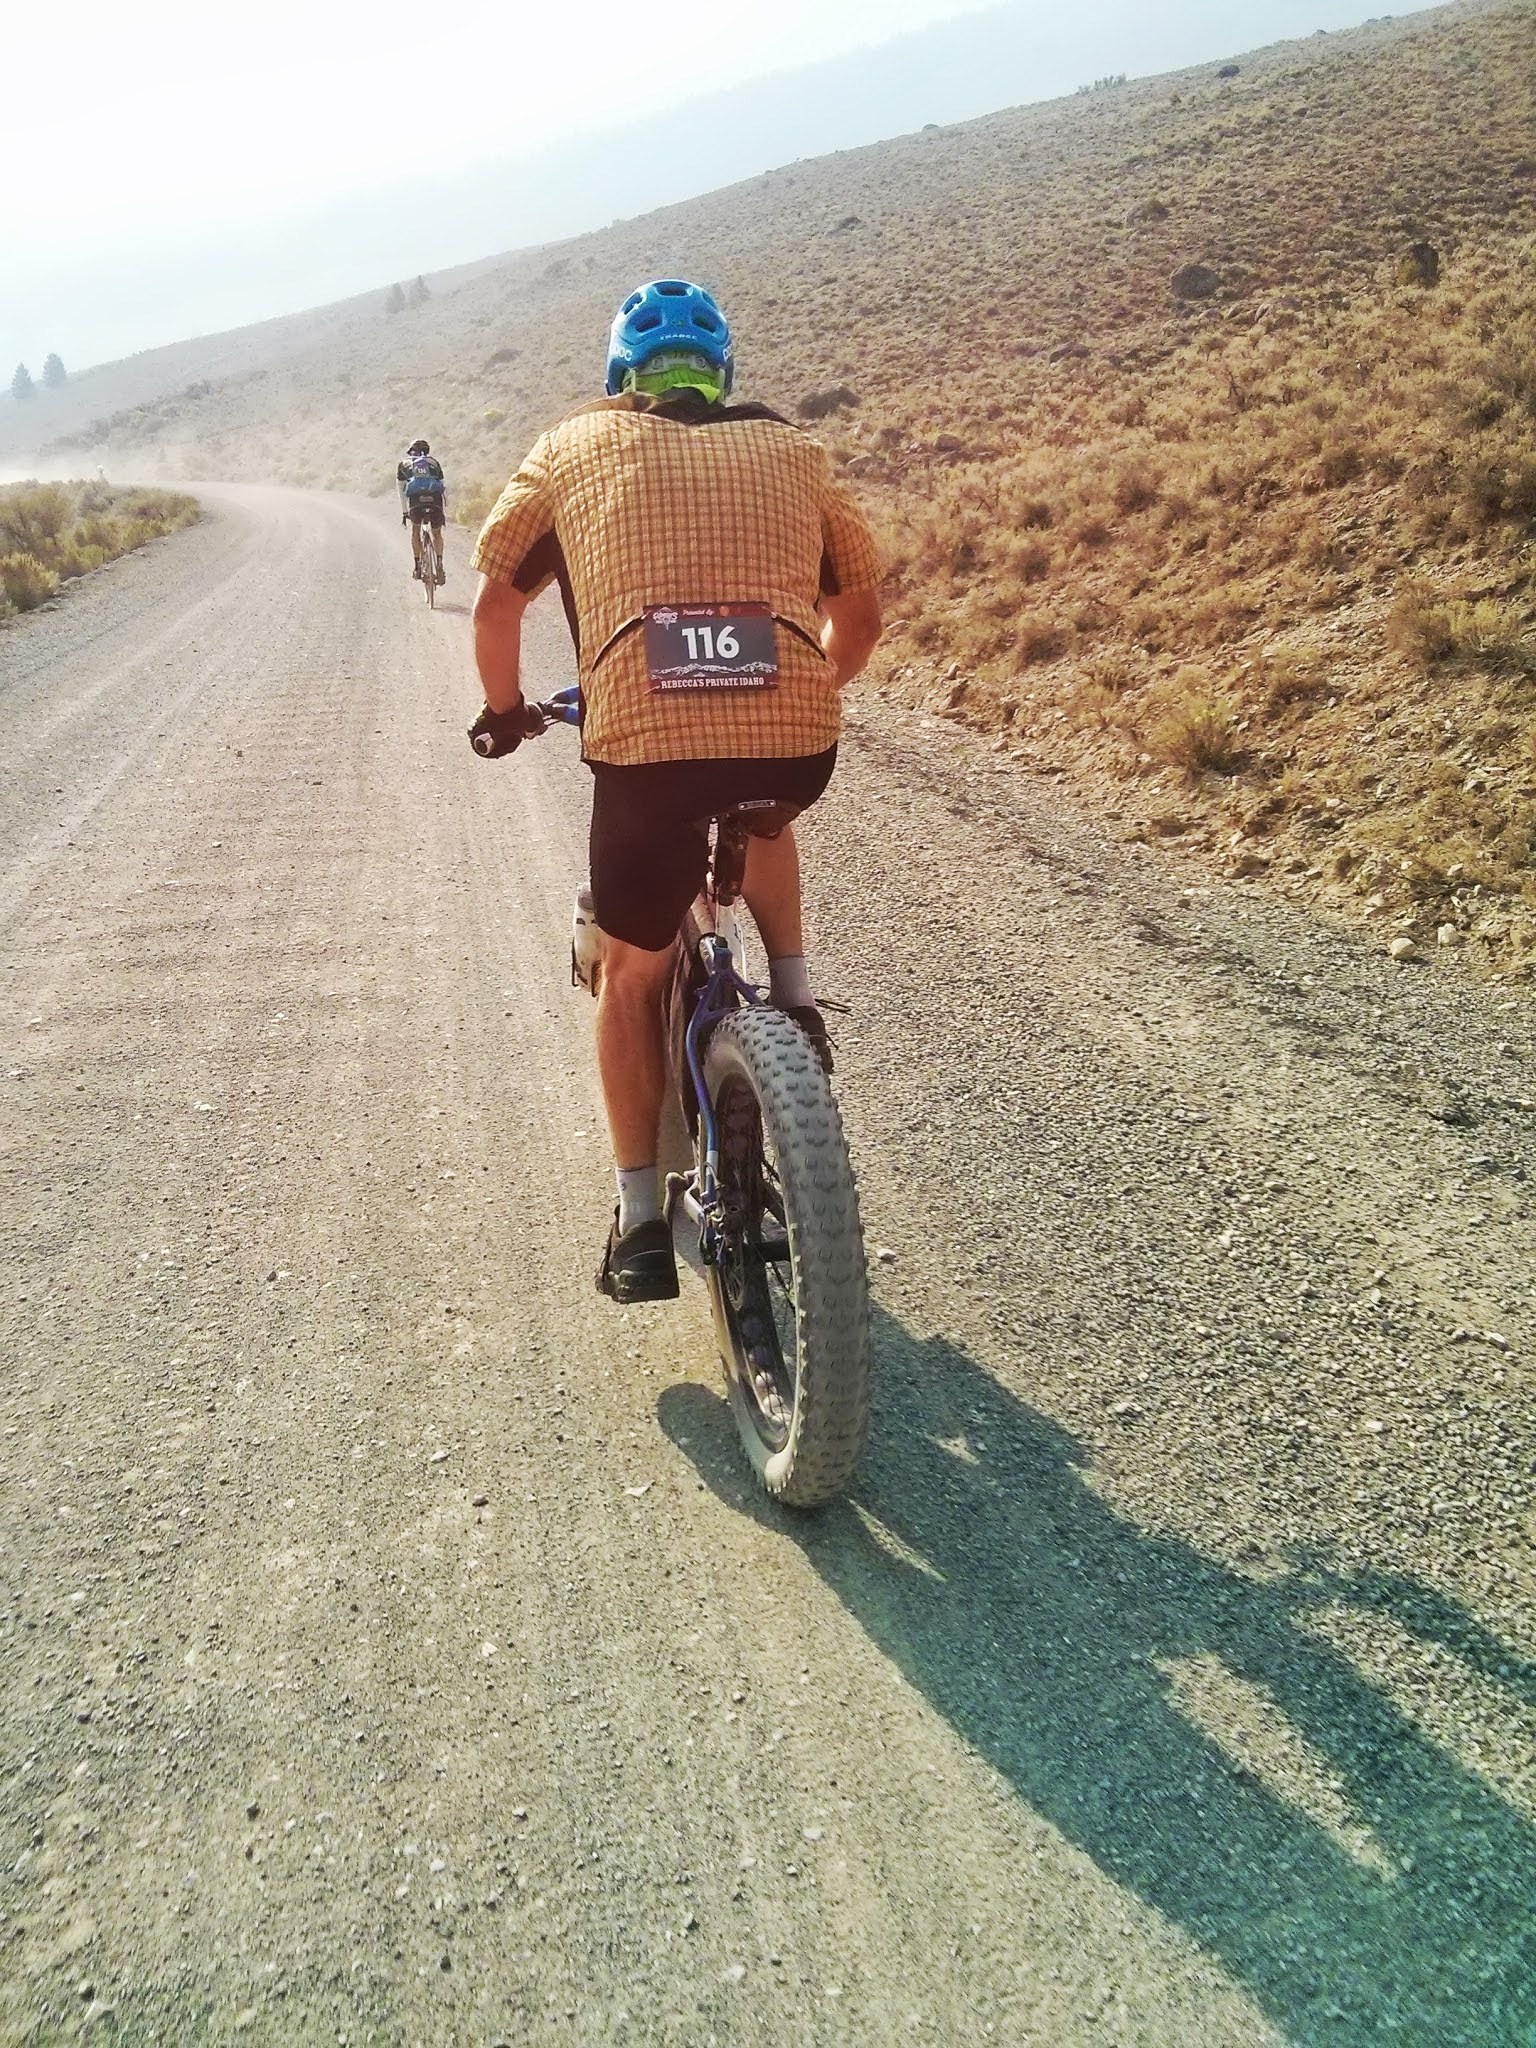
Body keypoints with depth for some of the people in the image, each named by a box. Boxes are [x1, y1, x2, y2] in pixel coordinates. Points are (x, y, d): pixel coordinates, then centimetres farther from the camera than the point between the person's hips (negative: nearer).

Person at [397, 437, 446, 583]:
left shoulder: (404, 463, 26)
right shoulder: (434, 462, 28)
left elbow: (401, 490, 28)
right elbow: (444, 487, 27)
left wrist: (404, 512, 35)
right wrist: (445, 510, 35)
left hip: (416, 500, -1)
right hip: (435, 499, 1)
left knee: (415, 530, 25)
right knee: (437, 533, 22)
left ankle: (418, 567, 21)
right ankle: (439, 564, 4)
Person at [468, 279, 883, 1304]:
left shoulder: (576, 446, 18)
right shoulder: (793, 449, 21)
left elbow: (497, 603, 20)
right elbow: (863, 615, 26)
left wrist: (506, 709, 37)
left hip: (644, 749, -1)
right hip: (798, 743, 2)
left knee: (633, 971, 21)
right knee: (761, 817, 39)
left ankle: (642, 1222, 22)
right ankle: (794, 994, 24)